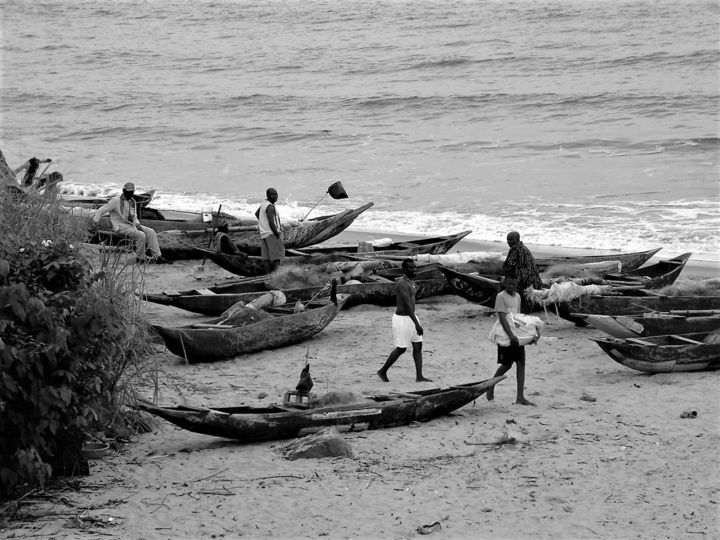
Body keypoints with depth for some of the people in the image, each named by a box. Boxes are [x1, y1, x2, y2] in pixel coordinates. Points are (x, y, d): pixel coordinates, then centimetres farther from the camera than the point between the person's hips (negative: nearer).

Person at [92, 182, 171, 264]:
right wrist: (96, 220, -13)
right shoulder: (116, 201, -8)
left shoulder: (132, 202, 15)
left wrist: (138, 225, 4)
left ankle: (157, 256, -17)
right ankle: (141, 257, -12)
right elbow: (101, 210, -5)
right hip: (121, 227, -8)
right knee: (141, 235, -28)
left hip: (131, 225, 8)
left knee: (150, 232, -12)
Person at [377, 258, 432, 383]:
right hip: (402, 319, -9)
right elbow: (407, 305, -27)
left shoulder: (411, 283, 11)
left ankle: (419, 376, 4)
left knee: (418, 346, 3)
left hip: (410, 317, 9)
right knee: (401, 349, 1)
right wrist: (417, 325, -29)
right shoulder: (402, 284, -22)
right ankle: (383, 371, 18)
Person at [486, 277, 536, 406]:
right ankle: (491, 386, 24)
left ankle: (520, 397, -1)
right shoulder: (501, 296, -10)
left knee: (521, 363, -1)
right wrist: (511, 335, -26)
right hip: (506, 335, -6)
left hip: (517, 335, 6)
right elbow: (502, 318, -18)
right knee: (506, 365, -1)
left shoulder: (517, 296, 13)